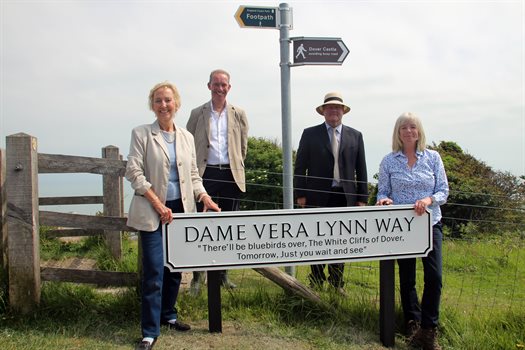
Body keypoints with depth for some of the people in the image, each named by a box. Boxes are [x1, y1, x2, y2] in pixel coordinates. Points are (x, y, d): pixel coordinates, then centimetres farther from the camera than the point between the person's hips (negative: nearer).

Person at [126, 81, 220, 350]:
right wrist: (159, 205, -14)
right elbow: (134, 173, -8)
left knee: (175, 267, 14)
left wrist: (204, 197, -3)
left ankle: (168, 315, 33)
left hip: (181, 209, 5)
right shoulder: (141, 134, -3)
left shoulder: (186, 137, 10)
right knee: (154, 272, -5)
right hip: (153, 211, -5)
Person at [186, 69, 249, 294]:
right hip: (206, 174, -1)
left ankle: (222, 273, 19)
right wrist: (196, 168, 8)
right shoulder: (197, 113, 6)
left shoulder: (238, 114, 10)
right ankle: (198, 275, 8)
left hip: (231, 175, 2)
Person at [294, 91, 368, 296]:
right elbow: (300, 167, 2)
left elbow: (361, 169, 8)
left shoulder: (355, 136, 10)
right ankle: (316, 284, 18)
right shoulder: (310, 134, 4)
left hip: (345, 197, 2)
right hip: (318, 196, -2)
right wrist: (300, 194, -4)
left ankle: (337, 284, 21)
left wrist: (362, 198, 4)